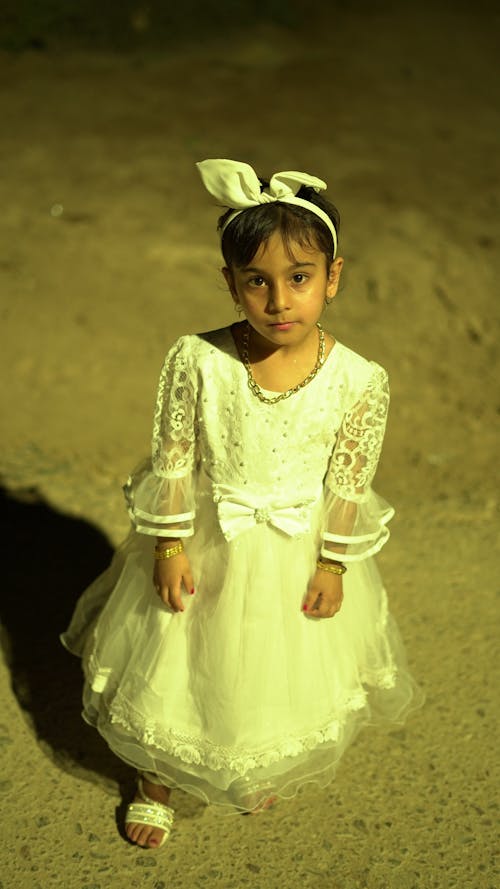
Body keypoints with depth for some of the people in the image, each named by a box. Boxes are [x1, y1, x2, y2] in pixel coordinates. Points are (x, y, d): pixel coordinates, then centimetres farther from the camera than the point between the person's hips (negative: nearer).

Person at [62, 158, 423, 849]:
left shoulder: (359, 381, -20)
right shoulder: (196, 362, -22)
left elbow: (349, 482, -9)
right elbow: (172, 459, -11)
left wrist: (333, 566, -5)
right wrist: (170, 547, -9)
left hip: (300, 553, 1)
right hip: (206, 546, 0)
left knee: (285, 679, 22)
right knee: (172, 670, 18)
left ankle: (265, 774, 57)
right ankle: (155, 783, 48)